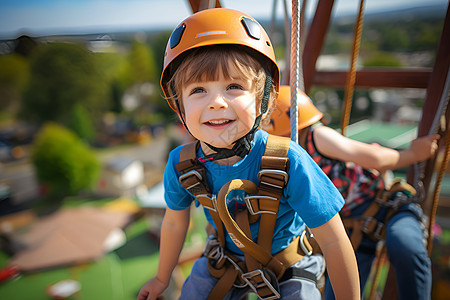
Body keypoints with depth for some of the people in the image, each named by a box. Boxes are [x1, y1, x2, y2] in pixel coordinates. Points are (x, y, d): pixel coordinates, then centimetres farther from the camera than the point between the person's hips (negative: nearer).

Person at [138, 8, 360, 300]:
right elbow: (174, 223, -3)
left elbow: (334, 242, -24)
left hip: (287, 264, -2)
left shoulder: (288, 162, -36)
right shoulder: (181, 165, -23)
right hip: (225, 257, 3)